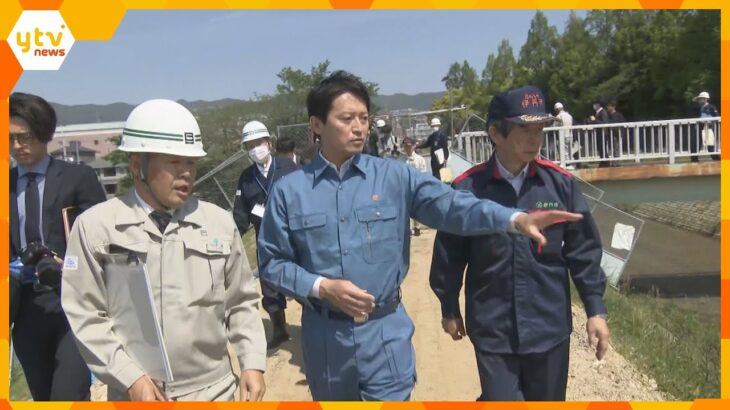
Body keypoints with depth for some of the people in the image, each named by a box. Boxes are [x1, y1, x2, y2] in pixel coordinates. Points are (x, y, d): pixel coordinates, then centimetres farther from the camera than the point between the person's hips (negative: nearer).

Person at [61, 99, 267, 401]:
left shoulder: (220, 222, 1)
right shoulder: (96, 226, -5)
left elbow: (241, 304, 6)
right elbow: (85, 315, -5)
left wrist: (253, 363, -2)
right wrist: (129, 378, -11)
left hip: (213, 390, 2)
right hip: (136, 393, -2)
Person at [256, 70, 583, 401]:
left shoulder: (394, 177, -5)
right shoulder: (289, 191, -4)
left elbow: (449, 204, -17)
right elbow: (272, 262, -1)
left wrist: (515, 219, -32)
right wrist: (320, 287, -16)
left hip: (385, 335, -1)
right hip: (324, 337, 2)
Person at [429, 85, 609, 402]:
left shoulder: (561, 182, -5)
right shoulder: (467, 188, -11)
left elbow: (583, 250, 1)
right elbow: (449, 256, -2)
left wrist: (595, 309, 1)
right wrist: (449, 309, 6)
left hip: (550, 327, 3)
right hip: (493, 331, -2)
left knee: (547, 398, 18)